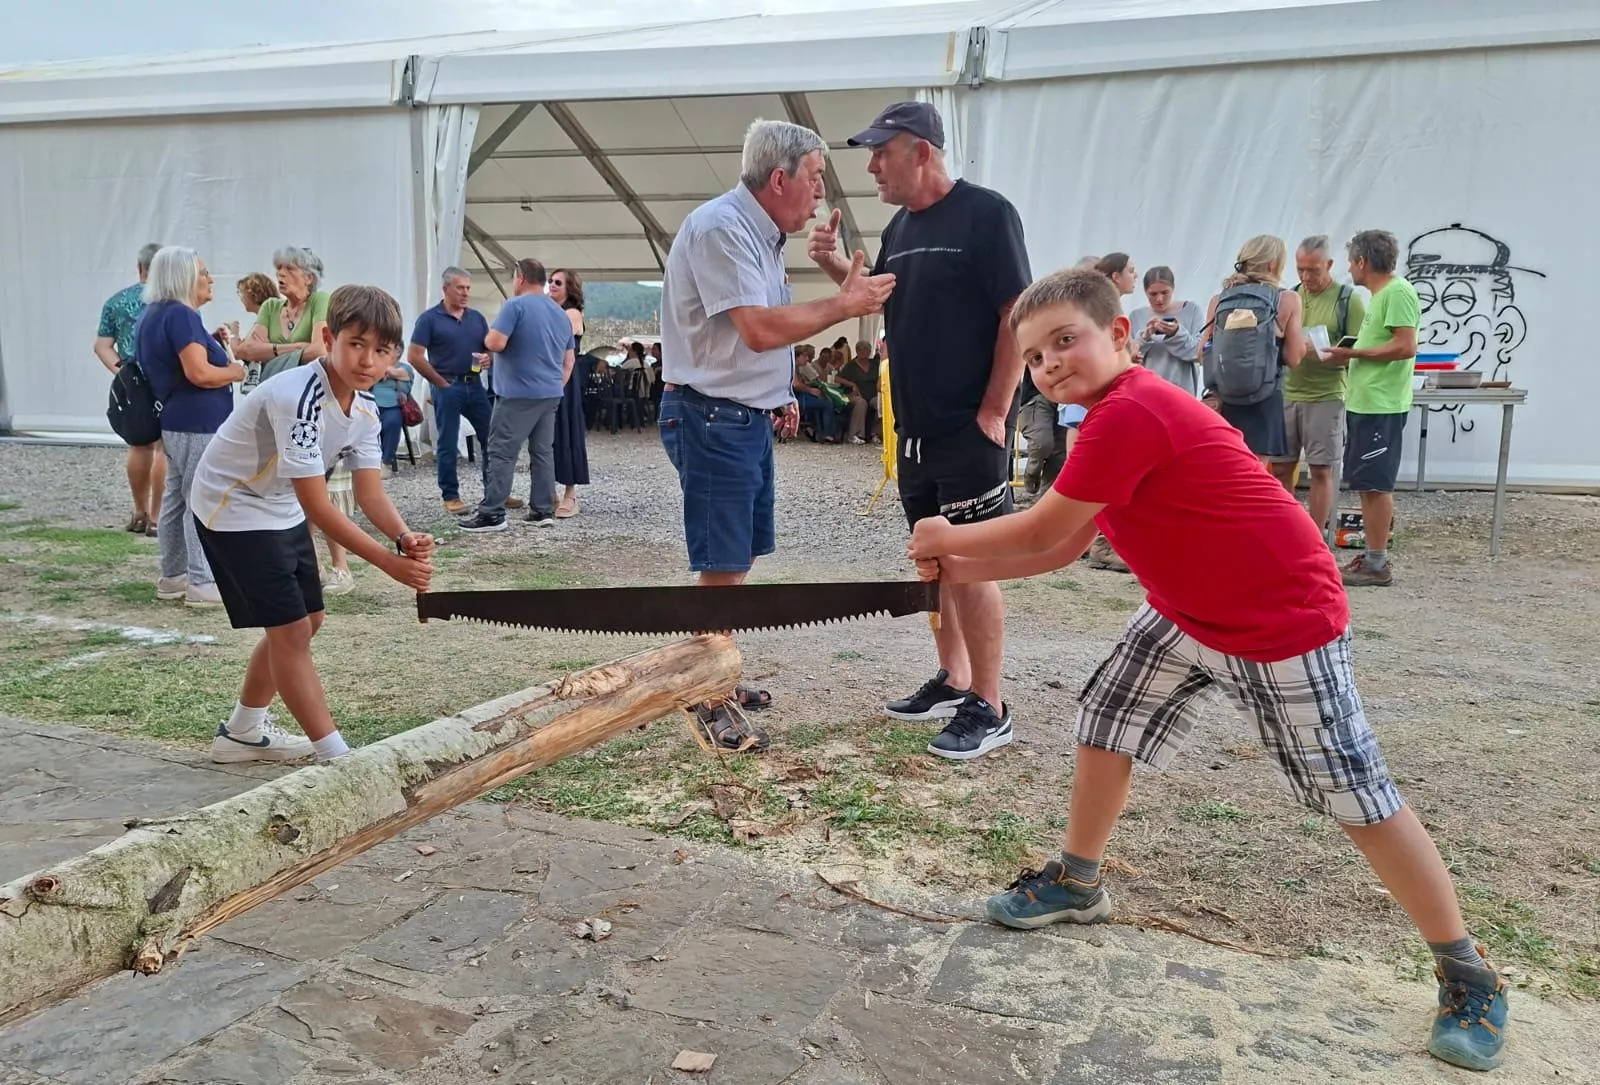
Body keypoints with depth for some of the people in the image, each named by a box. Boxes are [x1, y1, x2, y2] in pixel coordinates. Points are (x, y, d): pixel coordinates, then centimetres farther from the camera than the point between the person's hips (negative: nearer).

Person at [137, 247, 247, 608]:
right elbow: (200, 373, -23)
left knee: (177, 498, 15)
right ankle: (202, 583, -3)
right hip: (199, 423, -10)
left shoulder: (153, 314, 16)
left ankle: (173, 576, 24)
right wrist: (236, 371, -7)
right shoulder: (180, 315, -16)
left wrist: (213, 344, 15)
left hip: (174, 421, 10)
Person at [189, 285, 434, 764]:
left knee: (306, 621, 16)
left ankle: (242, 732, 34)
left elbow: (370, 493, -9)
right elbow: (317, 507, -33)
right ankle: (336, 757, -3)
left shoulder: (365, 407, -6)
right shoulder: (298, 397, -33)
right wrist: (391, 563, -37)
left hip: (281, 508, 9)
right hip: (232, 508, -9)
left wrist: (405, 538, -30)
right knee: (290, 629, -10)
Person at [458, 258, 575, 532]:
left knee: (502, 452, -5)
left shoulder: (516, 305, -10)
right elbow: (569, 360, 17)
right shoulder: (562, 314, 15)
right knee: (543, 451, 10)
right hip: (551, 394, 8)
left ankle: (492, 514, -7)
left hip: (518, 394, -7)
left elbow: (495, 343, -18)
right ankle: (543, 510, 10)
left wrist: (487, 337, 4)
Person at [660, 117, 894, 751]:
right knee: (723, 566, -7)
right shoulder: (720, 228, -17)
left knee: (737, 559, 16)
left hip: (747, 416, 10)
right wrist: (844, 305, -17)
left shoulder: (761, 234, 15)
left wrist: (779, 394, 13)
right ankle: (711, 704, 3)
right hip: (711, 417, -10)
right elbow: (760, 330, -26)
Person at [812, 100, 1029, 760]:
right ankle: (951, 683, 27)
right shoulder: (901, 226, 12)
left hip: (971, 429, -8)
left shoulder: (985, 214, -11)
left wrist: (993, 412, -17)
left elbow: (1018, 317, -14)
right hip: (916, 427, 8)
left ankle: (987, 710, 4)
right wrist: (836, 268, 5)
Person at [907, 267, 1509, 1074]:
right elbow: (1065, 547, 7)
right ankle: (1078, 884, 31)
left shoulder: (1130, 413, -27)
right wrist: (961, 569, 0)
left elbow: (1042, 531, -21)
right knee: (1106, 724, 11)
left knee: (1356, 800, -1)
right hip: (1187, 613, 10)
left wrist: (951, 538, -5)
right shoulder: (1121, 415, 6)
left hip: (1284, 623, -9)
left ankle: (1467, 977, 17)